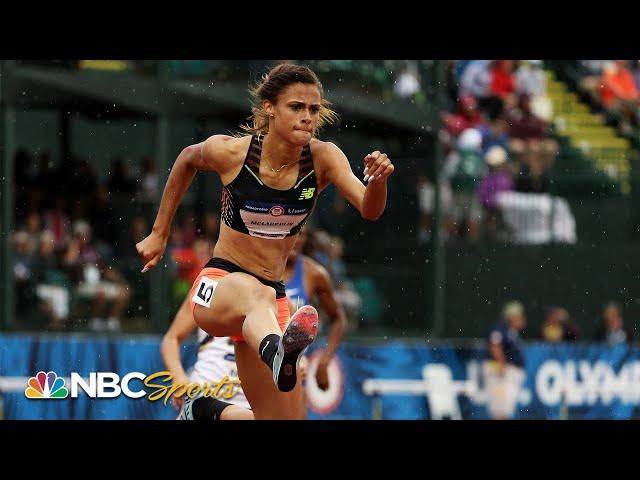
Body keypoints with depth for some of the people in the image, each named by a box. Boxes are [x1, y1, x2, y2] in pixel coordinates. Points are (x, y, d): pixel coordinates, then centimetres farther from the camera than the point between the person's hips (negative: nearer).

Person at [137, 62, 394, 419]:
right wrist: (159, 235, 17)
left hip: (274, 295, 4)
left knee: (283, 416, 0)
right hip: (219, 284, -4)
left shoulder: (323, 158, -7)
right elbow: (187, 160, 12)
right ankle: (277, 351, -77)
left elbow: (369, 210, -22)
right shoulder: (230, 152, -10)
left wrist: (378, 180, -44)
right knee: (255, 292, -41)